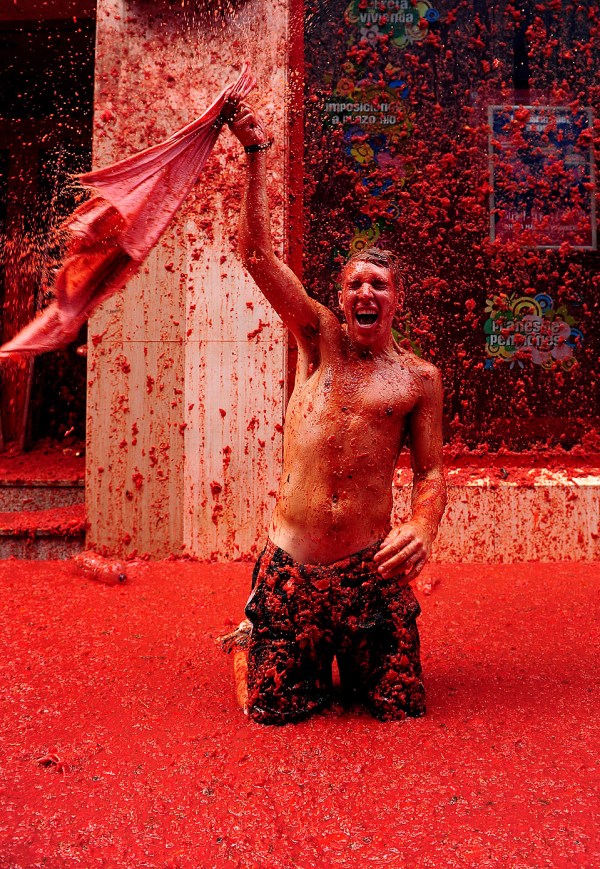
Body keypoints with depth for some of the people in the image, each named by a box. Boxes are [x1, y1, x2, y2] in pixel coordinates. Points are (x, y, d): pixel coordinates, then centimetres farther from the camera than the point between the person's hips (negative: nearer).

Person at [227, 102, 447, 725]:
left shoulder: (418, 377, 5)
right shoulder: (319, 338, 6)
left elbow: (430, 470, 5)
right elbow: (256, 252, 0)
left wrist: (422, 526, -16)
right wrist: (257, 153, -4)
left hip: (370, 568, 0)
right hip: (289, 565, 0)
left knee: (400, 710, 5)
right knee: (275, 713, 4)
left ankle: (354, 668, 37)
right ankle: (315, 668, 38)